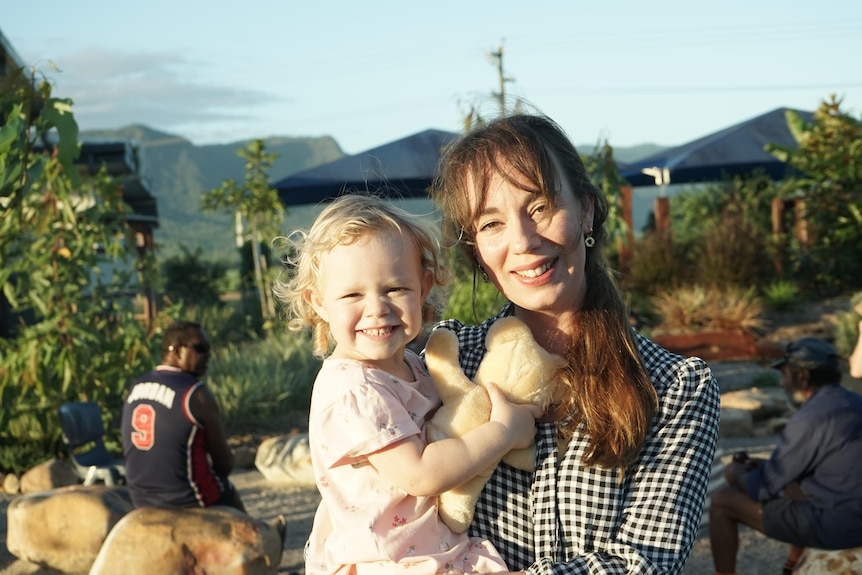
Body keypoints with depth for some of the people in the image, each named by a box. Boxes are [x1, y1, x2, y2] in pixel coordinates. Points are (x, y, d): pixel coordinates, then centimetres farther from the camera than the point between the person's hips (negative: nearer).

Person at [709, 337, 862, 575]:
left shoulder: (809, 418, -18)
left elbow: (763, 488, -11)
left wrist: (737, 474, 10)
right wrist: (766, 465, 18)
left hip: (833, 524, -9)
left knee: (721, 503, 3)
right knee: (792, 483, 36)